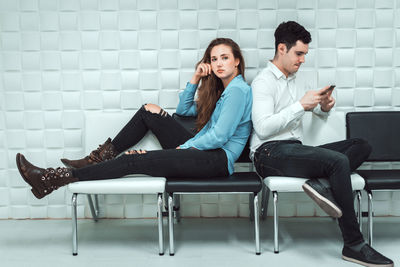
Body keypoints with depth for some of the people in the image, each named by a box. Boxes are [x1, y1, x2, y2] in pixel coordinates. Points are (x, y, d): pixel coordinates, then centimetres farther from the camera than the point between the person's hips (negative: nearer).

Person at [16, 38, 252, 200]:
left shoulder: (238, 90, -9)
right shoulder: (221, 90, 21)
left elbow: (220, 136, -17)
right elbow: (184, 109, 27)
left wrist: (181, 148, -10)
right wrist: (196, 79, 14)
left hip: (218, 159, -9)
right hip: (202, 151, 9)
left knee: (135, 161, -20)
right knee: (150, 111, 7)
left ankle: (52, 180, -18)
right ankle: (102, 157, 7)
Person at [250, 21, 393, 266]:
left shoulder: (291, 80, 23)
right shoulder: (263, 82, -4)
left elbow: (317, 110, 31)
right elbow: (263, 128, -17)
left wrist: (324, 106, 6)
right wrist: (300, 105, -17)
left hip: (294, 150, 9)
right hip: (270, 153, -9)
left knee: (362, 146, -2)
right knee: (339, 161, -29)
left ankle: (321, 184, -25)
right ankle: (354, 246, -22)